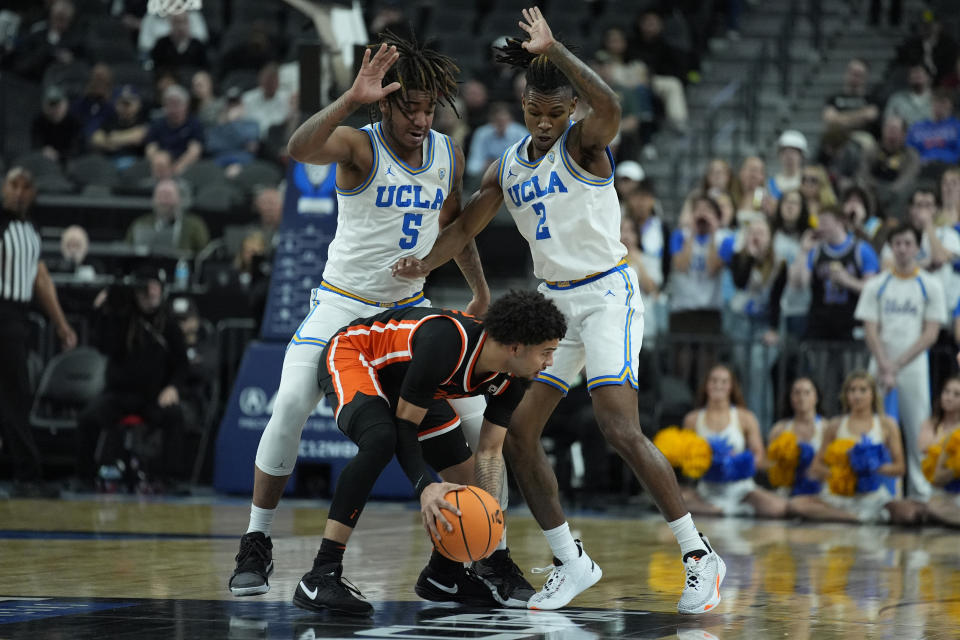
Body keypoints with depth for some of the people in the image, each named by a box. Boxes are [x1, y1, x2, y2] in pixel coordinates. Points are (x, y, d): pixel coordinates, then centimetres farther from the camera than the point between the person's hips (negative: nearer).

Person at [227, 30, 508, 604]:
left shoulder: (449, 155, -1)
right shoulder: (359, 146, -17)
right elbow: (301, 149, -40)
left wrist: (481, 292, 25)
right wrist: (351, 100, -53)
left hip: (410, 308, 5)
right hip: (342, 302, -5)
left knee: (476, 416, -3)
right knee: (290, 406, -23)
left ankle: (494, 556, 10)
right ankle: (256, 547, -9)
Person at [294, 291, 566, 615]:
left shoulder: (509, 382, -15)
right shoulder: (444, 343, -40)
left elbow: (489, 452, -7)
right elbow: (404, 425, -33)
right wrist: (425, 488, -46)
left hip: (402, 379, 9)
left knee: (466, 474, 6)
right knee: (380, 439, -37)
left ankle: (440, 576, 32)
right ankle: (321, 577, -36)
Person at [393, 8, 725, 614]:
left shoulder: (583, 144, -13)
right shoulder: (507, 167, 8)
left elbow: (609, 107, -36)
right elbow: (466, 227, 16)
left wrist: (554, 50, -38)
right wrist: (424, 263, -3)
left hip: (607, 294, -8)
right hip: (554, 302, 8)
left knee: (621, 429, -20)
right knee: (518, 432, 2)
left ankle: (700, 557, -12)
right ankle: (572, 562, 13)